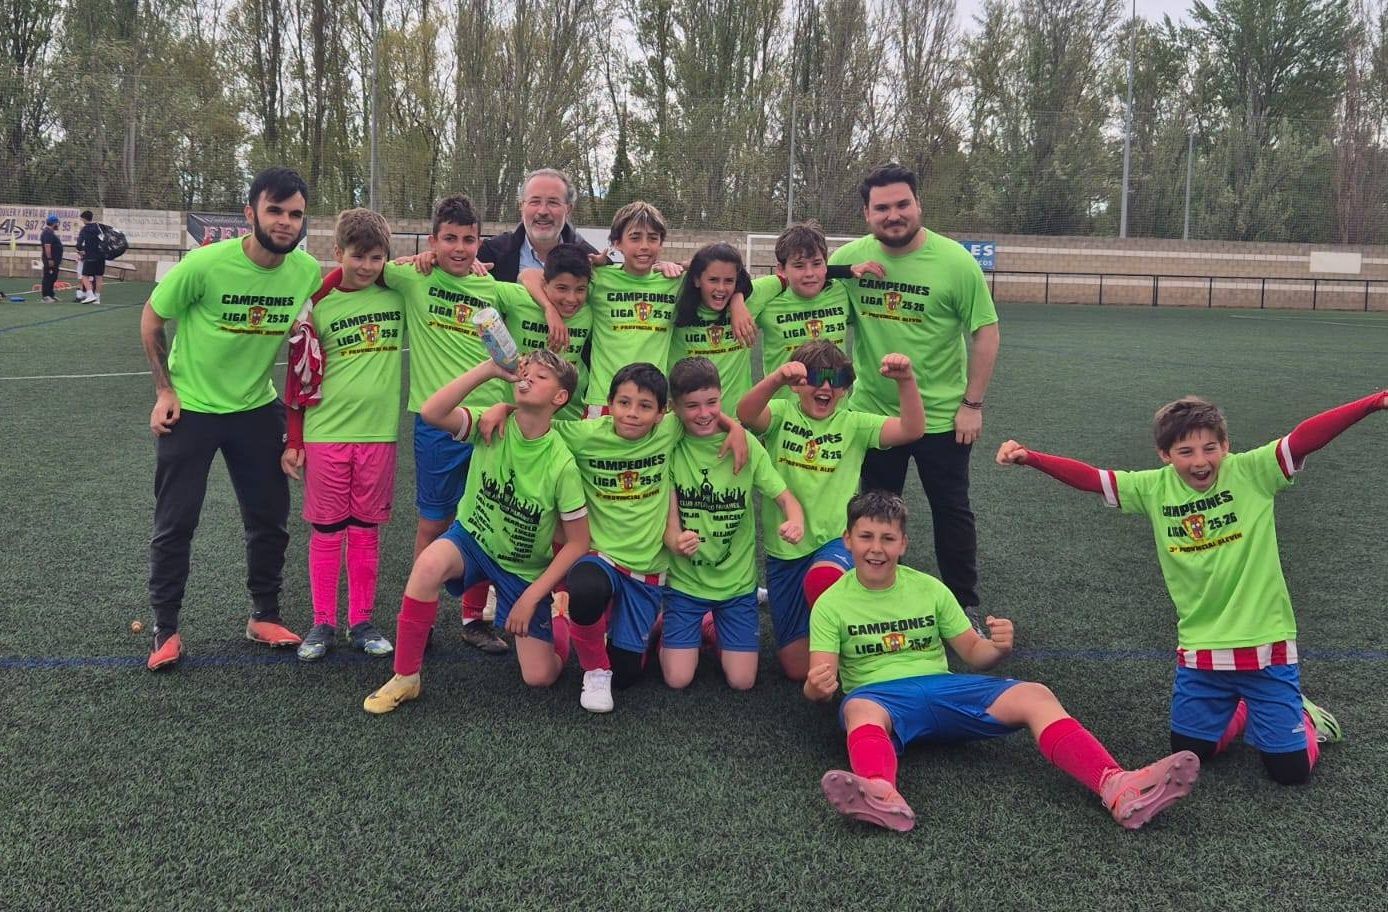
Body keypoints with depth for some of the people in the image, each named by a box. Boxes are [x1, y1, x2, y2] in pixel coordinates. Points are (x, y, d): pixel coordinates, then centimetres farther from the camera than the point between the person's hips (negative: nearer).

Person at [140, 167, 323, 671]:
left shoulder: (309, 271, -13)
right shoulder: (206, 263, -23)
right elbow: (151, 319, -8)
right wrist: (165, 389, -8)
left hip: (257, 408, 3)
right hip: (190, 408, -3)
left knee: (270, 518, 10)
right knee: (175, 523, 4)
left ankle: (264, 615, 28)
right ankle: (165, 629, 18)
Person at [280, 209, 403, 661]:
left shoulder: (397, 296, 2)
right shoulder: (318, 303, -2)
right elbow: (301, 376, 2)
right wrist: (293, 442, 1)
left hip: (378, 432, 2)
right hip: (326, 433, -1)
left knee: (366, 532, 9)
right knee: (325, 532, 6)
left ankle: (361, 622, 19)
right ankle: (322, 624, 17)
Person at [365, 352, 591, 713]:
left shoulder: (561, 464, -22)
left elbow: (577, 542, -14)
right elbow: (431, 413, -36)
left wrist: (532, 596, -17)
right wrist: (490, 369, -39)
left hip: (526, 570, -1)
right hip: (472, 538, 1)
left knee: (539, 677, -3)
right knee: (429, 564, -35)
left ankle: (556, 622, 33)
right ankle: (405, 677, -17)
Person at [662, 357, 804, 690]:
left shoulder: (744, 445, -8)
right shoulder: (672, 447, -9)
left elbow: (785, 498, -10)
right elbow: (670, 519, -9)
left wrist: (795, 521, -34)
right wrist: (677, 541, -33)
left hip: (737, 581, 1)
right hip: (685, 579, -1)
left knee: (742, 680, -3)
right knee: (678, 679, -5)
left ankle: (713, 628, 27)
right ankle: (666, 626, 27)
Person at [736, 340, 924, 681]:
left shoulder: (853, 424, -1)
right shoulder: (781, 414, -3)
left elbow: (912, 430, -16)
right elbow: (745, 414, -26)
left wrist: (906, 381, -33)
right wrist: (776, 379, -46)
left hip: (835, 542, -1)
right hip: (784, 550, 1)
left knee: (822, 578, -40)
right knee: (797, 667, 4)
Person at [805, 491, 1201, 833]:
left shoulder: (929, 589, 13)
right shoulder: (831, 604, 5)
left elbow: (973, 653, 14)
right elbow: (819, 682, -3)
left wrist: (998, 649, -10)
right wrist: (818, 686, -28)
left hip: (942, 687, 3)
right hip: (878, 694, -3)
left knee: (1035, 696, -23)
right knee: (859, 709, -40)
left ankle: (1118, 787, -44)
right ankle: (881, 797, -72)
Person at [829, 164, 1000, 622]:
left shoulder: (955, 260, -14)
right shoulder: (849, 257, -6)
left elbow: (985, 332, -9)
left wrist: (973, 403, -10)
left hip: (942, 415, -3)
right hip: (872, 412, 3)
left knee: (951, 512, 10)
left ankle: (965, 605, 25)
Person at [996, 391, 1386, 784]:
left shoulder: (1252, 472, -11)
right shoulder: (1154, 489, -3)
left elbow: (1304, 437, -24)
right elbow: (1089, 477, -5)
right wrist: (1029, 457, -19)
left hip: (1265, 645, -3)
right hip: (1200, 649, 3)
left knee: (1290, 770, 0)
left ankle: (1300, 714, 32)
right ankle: (1242, 712, 36)